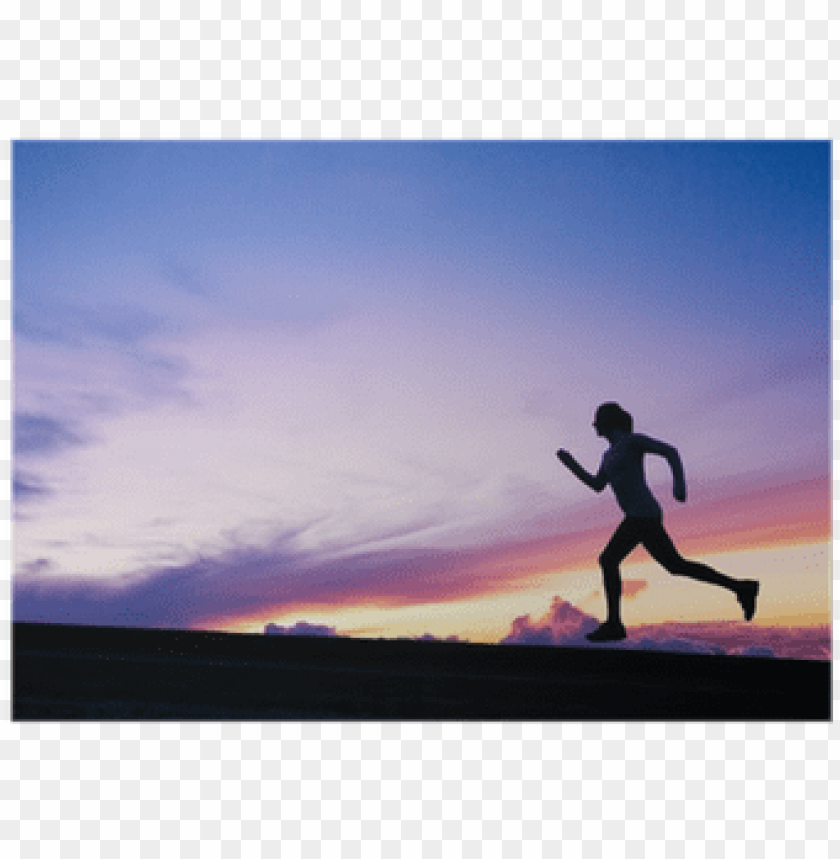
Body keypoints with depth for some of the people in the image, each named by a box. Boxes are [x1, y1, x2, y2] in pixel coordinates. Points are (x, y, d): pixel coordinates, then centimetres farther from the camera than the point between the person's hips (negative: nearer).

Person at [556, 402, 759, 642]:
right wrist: (571, 463, 18)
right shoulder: (611, 454, 24)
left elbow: (671, 451, -9)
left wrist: (679, 482, -24)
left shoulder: (632, 439, -3)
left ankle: (613, 624, -6)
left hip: (643, 514, -10)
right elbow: (597, 486, 25)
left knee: (608, 560, -10)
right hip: (639, 517, 10)